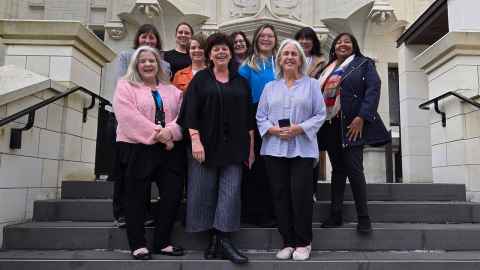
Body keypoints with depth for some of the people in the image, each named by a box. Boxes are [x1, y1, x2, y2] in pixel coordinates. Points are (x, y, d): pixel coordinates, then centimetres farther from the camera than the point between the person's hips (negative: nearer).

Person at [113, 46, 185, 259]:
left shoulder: (172, 90, 17)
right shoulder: (125, 86, 5)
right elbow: (130, 117, -10)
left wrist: (170, 131, -15)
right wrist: (157, 134, -16)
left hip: (169, 149, 4)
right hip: (137, 149, -3)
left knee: (173, 193, 0)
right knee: (137, 197, 2)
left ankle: (162, 242, 15)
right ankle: (138, 244, 14)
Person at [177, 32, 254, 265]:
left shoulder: (241, 82, 13)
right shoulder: (200, 79, 6)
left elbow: (248, 117, 12)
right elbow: (191, 112, -3)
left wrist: (251, 147, 7)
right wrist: (195, 140, -15)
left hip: (234, 147, 2)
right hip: (206, 144, -2)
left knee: (231, 191, -5)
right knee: (205, 191, 0)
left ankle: (223, 239, 0)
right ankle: (213, 239, 12)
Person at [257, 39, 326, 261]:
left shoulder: (311, 84, 9)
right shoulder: (270, 87, 15)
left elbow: (320, 114, 2)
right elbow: (260, 117, 10)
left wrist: (299, 129, -13)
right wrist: (273, 130, -10)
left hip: (302, 148, -2)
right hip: (274, 148, 3)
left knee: (301, 195, -5)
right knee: (280, 195, 3)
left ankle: (303, 243, 12)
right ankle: (288, 242, 15)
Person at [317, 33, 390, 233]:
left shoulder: (364, 64, 8)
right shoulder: (328, 70, 22)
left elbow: (373, 89, -5)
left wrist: (361, 117, -17)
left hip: (352, 125, -5)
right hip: (331, 125, 5)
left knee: (354, 169, -11)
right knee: (337, 169, 7)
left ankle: (364, 217, -2)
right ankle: (335, 215, 12)